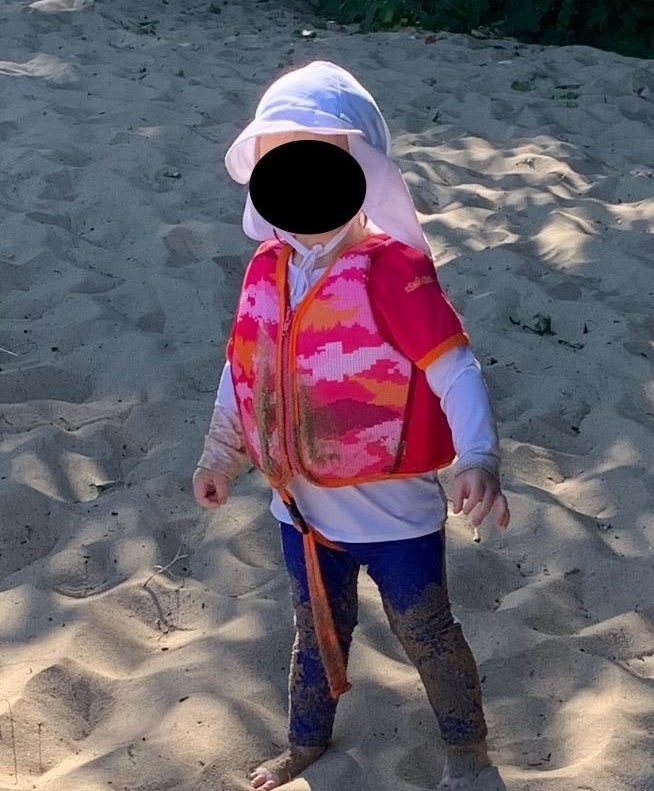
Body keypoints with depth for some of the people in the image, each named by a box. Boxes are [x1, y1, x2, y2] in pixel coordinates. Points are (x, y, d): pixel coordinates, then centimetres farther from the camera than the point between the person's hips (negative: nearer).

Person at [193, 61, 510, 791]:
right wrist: (218, 458, 18)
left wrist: (478, 459, -41)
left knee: (426, 637, 15)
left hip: (392, 508, -5)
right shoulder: (266, 269, -3)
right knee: (317, 632, 27)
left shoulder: (393, 270, -23)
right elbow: (243, 371, 10)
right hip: (302, 505, 5)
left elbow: (454, 369, -27)